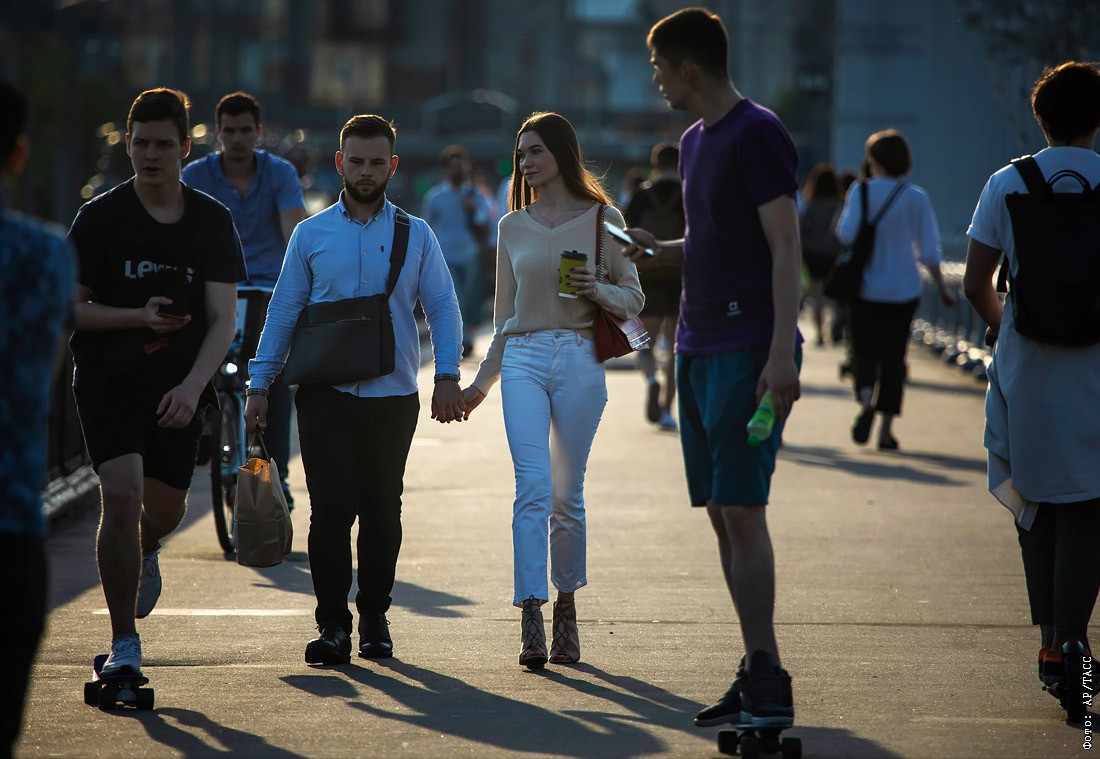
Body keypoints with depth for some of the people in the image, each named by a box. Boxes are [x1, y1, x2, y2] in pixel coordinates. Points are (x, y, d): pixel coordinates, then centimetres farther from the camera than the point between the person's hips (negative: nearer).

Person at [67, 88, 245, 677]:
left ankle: (146, 552, 52)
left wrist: (192, 385, -22)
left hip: (179, 389, 3)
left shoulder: (212, 222, -1)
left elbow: (223, 318, -7)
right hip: (108, 380, -3)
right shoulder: (100, 217, -6)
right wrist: (139, 317, -18)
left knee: (166, 508, 12)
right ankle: (123, 645, -11)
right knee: (122, 495, -19)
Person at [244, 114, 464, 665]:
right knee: (331, 508, -8)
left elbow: (443, 308, 7)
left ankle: (374, 617, 19)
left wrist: (447, 376, -6)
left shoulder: (416, 236, 8)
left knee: (382, 511, 6)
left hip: (393, 395, 1)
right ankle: (332, 624, -3)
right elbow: (283, 313, 8)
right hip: (325, 393, -1)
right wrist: (259, 386, 3)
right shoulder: (311, 235, 8)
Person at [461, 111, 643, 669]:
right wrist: (480, 383, 20)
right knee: (532, 486, -13)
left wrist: (599, 289, -13)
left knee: (566, 494, 4)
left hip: (579, 360, -1)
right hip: (522, 360, 1)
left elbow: (633, 299, 8)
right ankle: (530, 619, -18)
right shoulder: (513, 227, 13)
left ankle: (566, 604, 21)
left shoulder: (603, 218, 5)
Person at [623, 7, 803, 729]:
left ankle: (769, 683, -11)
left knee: (742, 512, -12)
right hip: (699, 351, 9)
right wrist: (655, 247, 25)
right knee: (721, 515, 8)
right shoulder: (695, 141, 17)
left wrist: (782, 354, -22)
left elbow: (785, 248, -16)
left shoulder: (758, 134, -10)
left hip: (749, 353, -9)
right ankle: (757, 677, 12)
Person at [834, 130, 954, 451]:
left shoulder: (861, 192, -6)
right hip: (903, 289, 1)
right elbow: (929, 251, -2)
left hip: (865, 289, -1)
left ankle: (866, 400, -21)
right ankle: (886, 427, 5)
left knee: (864, 350, 9)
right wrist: (941, 287, 7)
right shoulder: (917, 198, -2)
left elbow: (847, 234, -15)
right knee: (894, 355, 7)